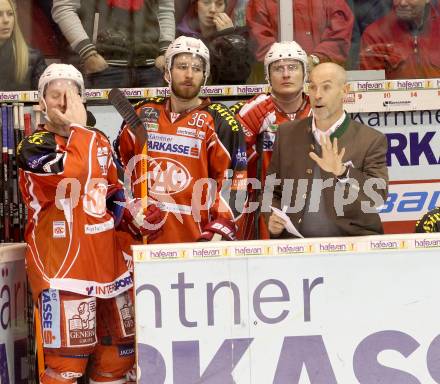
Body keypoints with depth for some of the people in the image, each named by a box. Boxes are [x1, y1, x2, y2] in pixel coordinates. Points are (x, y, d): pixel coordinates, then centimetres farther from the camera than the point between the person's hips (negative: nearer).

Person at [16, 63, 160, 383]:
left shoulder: (100, 142, 14)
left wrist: (134, 218, 7)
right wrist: (77, 125, -15)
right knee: (69, 357, -12)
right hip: (61, 263, -7)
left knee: (121, 345, 13)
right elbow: (72, 175, -24)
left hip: (107, 257, 7)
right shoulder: (33, 146, -6)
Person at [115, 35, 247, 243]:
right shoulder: (143, 114, 10)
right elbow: (120, 163, 22)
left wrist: (217, 232, -15)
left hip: (196, 242, -4)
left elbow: (233, 182, -7)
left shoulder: (220, 123, -3)